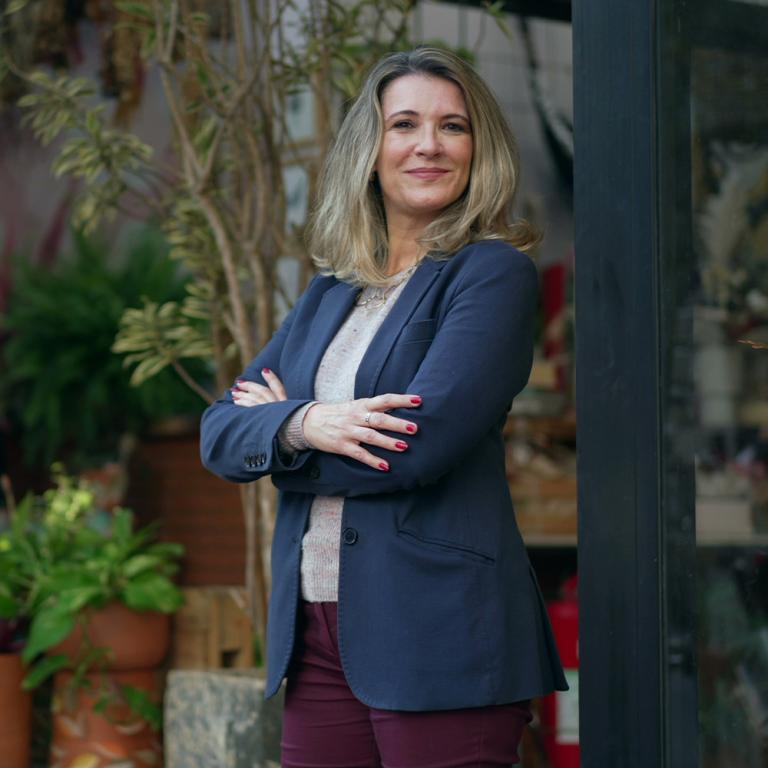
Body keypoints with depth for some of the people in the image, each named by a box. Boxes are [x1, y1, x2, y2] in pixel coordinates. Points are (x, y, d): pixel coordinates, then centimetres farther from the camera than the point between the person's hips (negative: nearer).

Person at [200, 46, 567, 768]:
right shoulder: (328, 292, 16)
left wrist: (273, 427, -1)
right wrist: (304, 425, -13)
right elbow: (219, 432, 9)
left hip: (440, 637, -6)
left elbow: (421, 446, -17)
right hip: (316, 635, 6)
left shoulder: (494, 273, -4)